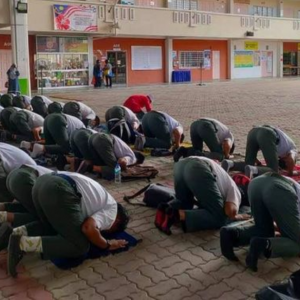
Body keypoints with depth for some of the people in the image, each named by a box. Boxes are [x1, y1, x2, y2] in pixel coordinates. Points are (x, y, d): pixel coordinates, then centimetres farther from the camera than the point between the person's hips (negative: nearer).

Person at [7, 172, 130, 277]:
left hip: (43, 181, 9)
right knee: (80, 246, -2)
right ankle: (24, 243, -13)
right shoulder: (112, 209, 11)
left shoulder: (102, 198, 36)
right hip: (58, 190, -9)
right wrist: (107, 245, 10)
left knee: (54, 225, 35)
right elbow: (88, 228, -7)